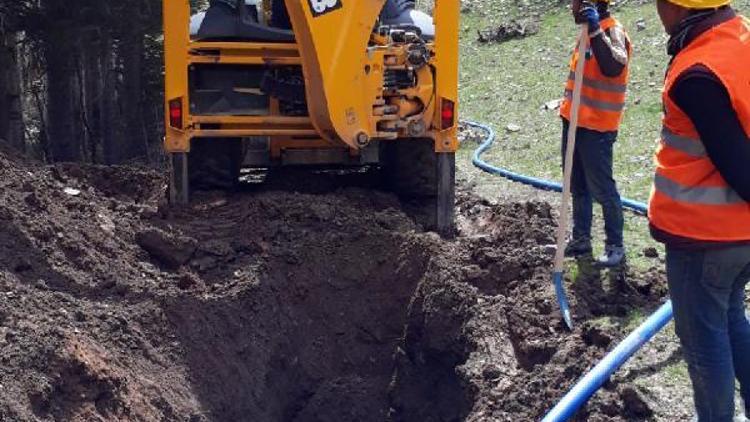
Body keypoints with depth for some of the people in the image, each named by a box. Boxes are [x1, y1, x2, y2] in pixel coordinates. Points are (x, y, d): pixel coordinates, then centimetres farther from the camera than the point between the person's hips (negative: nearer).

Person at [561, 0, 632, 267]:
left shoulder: (612, 32, -17)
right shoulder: (588, 30, 11)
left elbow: (614, 68, -37)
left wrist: (595, 31, -43)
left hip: (597, 128, -9)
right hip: (574, 122, 9)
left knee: (602, 189, 0)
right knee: (578, 187, 17)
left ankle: (616, 246, 11)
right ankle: (581, 239, 29)